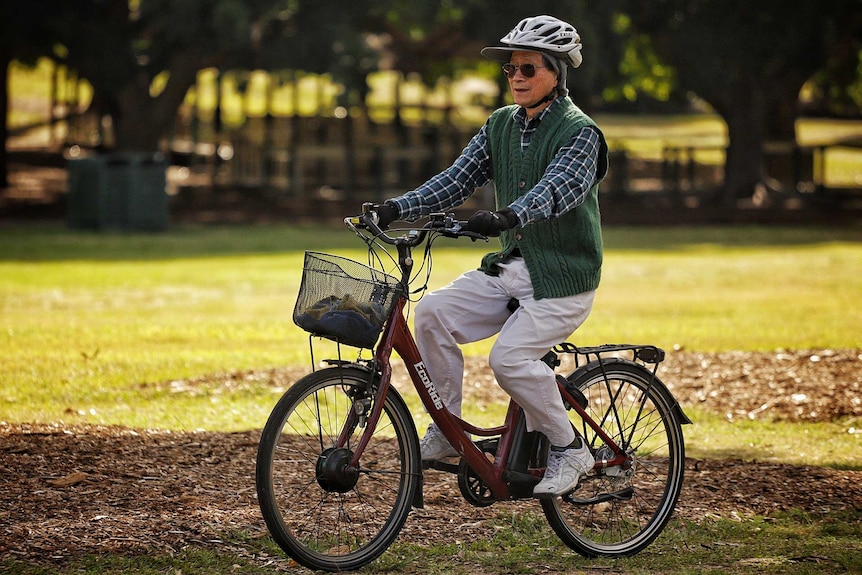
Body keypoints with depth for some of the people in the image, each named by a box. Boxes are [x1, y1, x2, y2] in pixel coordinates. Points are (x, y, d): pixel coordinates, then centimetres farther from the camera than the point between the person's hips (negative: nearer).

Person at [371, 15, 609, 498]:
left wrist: (506, 217, -50)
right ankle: (446, 432, -2)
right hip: (513, 267, 7)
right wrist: (396, 209, -13)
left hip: (563, 277, -7)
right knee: (433, 312, -13)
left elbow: (558, 189, -31)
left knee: (510, 357, -24)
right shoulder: (501, 126, 9)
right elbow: (458, 179, 2)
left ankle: (570, 451, -4)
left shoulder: (578, 132, -13)